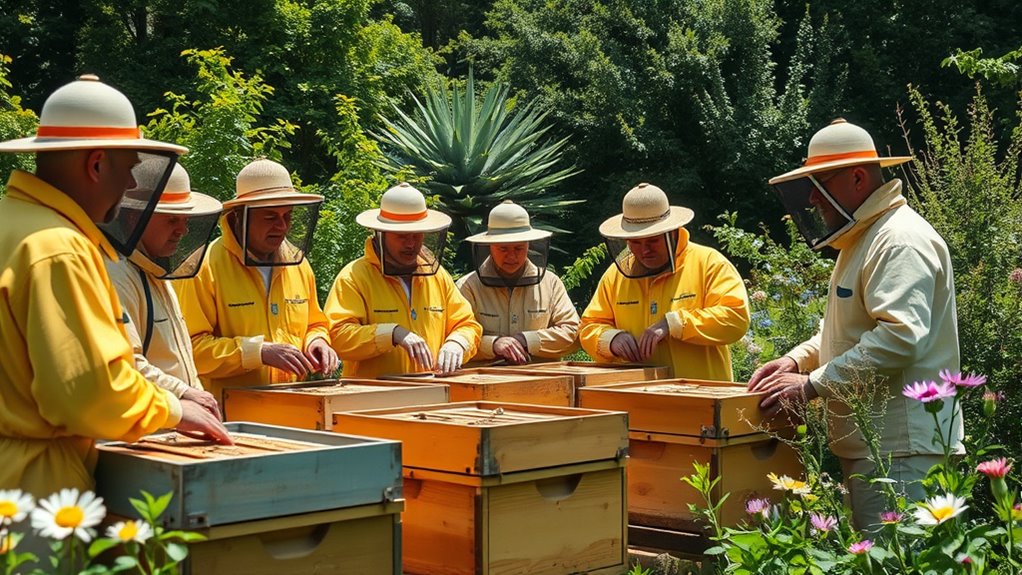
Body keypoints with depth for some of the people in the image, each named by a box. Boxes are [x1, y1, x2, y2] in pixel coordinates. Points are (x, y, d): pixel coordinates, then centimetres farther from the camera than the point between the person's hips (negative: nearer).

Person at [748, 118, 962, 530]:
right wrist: (797, 360, 11)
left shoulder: (901, 241, -14)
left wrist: (812, 384, -22)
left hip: (901, 447, -11)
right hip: (867, 442, 11)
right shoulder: (861, 240, 20)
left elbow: (901, 335, -26)